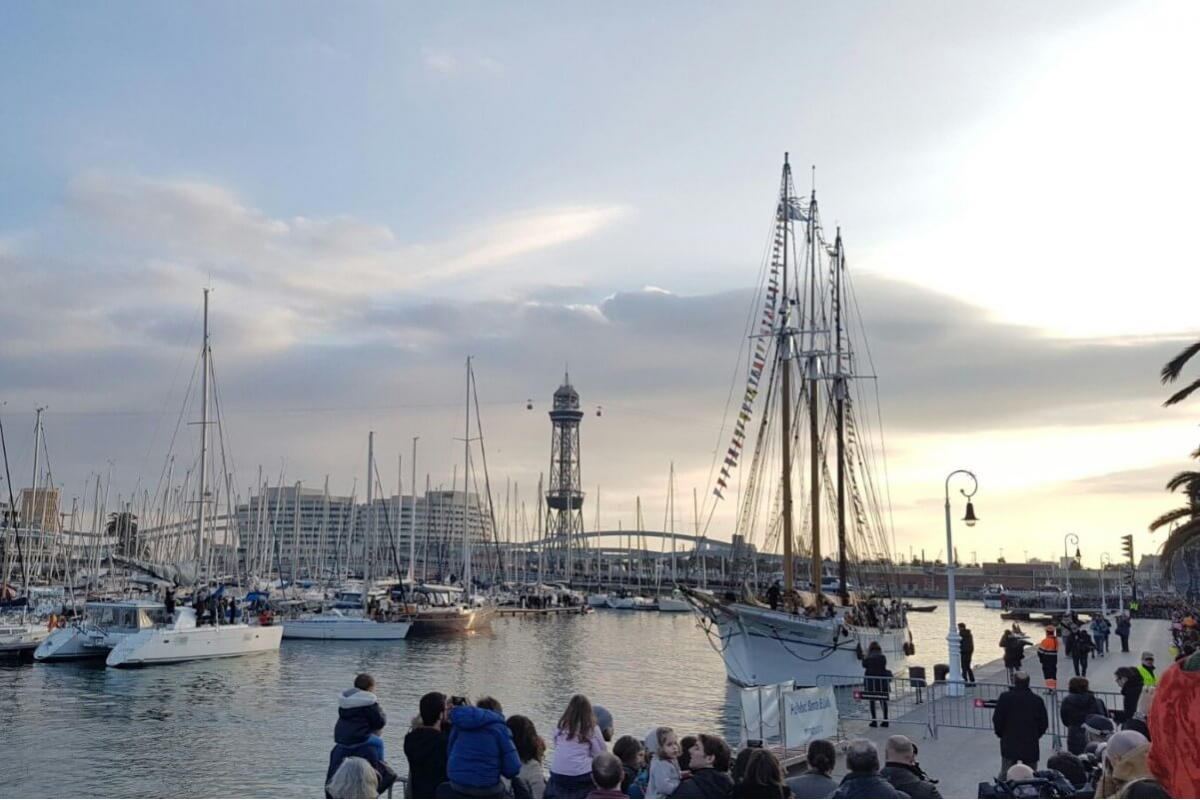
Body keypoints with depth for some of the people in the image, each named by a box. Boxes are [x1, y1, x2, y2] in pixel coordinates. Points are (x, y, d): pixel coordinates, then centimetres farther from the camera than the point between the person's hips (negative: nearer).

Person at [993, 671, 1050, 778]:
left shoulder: (1005, 698, -8)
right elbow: (1044, 723, 1)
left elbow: (997, 720, -7)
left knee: (1005, 775, 5)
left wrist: (1001, 734, 10)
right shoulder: (1037, 700, -4)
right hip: (1031, 745, 1)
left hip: (1009, 744, -1)